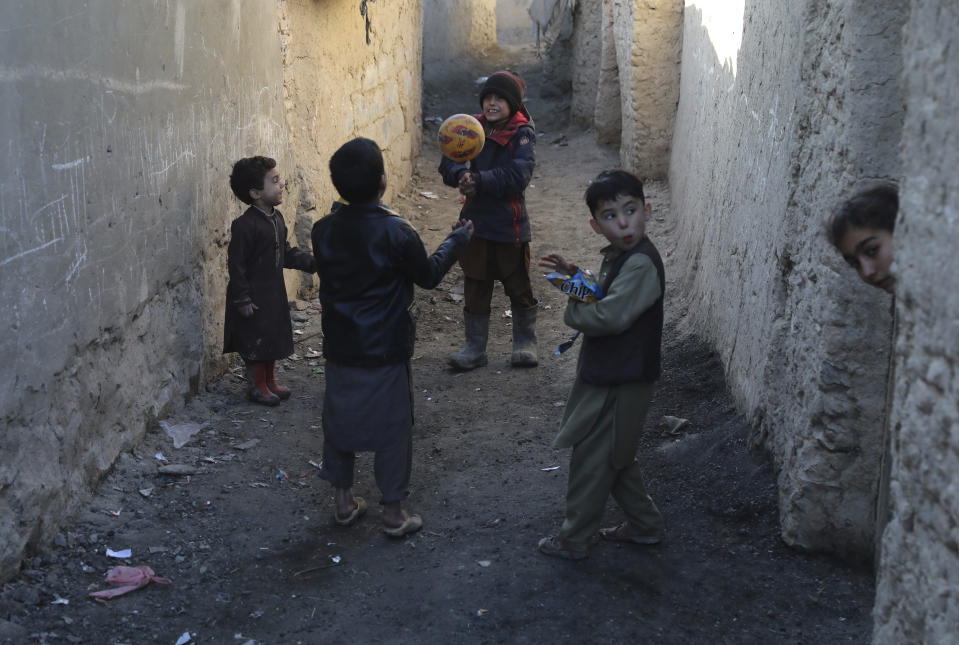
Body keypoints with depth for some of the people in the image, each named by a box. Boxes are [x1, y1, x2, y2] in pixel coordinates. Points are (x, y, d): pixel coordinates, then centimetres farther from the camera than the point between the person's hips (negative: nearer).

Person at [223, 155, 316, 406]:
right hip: (254, 296, -8)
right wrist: (242, 300, -19)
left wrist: (311, 262, 6)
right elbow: (236, 265, -20)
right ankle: (256, 386, 19)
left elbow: (286, 253, 16)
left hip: (275, 292, 8)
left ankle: (269, 381, 33)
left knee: (274, 337, 18)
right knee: (255, 341, 4)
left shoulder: (277, 218, 5)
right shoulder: (245, 225, -22)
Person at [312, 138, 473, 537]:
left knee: (339, 420, 18)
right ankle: (393, 513, 17)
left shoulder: (323, 230, -6)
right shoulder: (395, 232, -18)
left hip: (339, 349, 4)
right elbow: (428, 276, -5)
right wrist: (457, 240, 11)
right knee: (391, 428, 8)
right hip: (384, 351, -4)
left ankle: (343, 502, 29)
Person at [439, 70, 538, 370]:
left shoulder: (522, 134, -8)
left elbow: (517, 176, -22)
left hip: (510, 224, -3)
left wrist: (478, 181, -28)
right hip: (476, 221, 3)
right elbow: (449, 162, -7)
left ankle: (525, 343, 27)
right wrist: (462, 176, -29)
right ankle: (475, 347, 21)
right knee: (475, 288, 10)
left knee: (519, 288, 10)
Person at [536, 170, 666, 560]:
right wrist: (574, 275, 7)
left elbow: (610, 315, -32)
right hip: (610, 377, 10)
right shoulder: (618, 256, 6)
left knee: (591, 461, 5)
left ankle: (574, 540, 21)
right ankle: (644, 524, 38)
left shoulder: (642, 263, -24)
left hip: (620, 385, -10)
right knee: (616, 458, 23)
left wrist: (573, 311, -15)